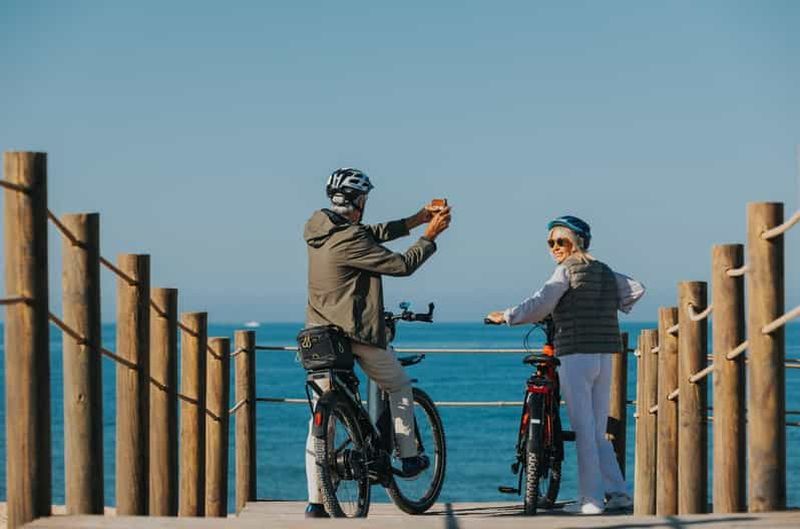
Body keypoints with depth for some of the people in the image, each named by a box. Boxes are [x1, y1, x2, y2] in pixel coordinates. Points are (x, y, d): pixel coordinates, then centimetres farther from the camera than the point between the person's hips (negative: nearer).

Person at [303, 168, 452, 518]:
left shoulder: (318, 230, 6)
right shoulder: (349, 240, -18)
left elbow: (371, 235, 17)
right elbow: (402, 265, -13)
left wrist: (414, 221, 18)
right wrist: (430, 236, 2)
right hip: (357, 335, -7)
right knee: (399, 386, 21)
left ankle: (315, 502, 1)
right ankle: (408, 457, 26)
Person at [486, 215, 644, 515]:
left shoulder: (567, 269, -5)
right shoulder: (605, 272, 15)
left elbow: (539, 305, -12)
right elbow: (636, 289, 18)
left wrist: (506, 317, -2)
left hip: (575, 355, -7)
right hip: (604, 356, 7)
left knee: (584, 431, -4)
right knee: (598, 433, 14)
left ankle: (591, 499, -4)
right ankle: (618, 494, 10)